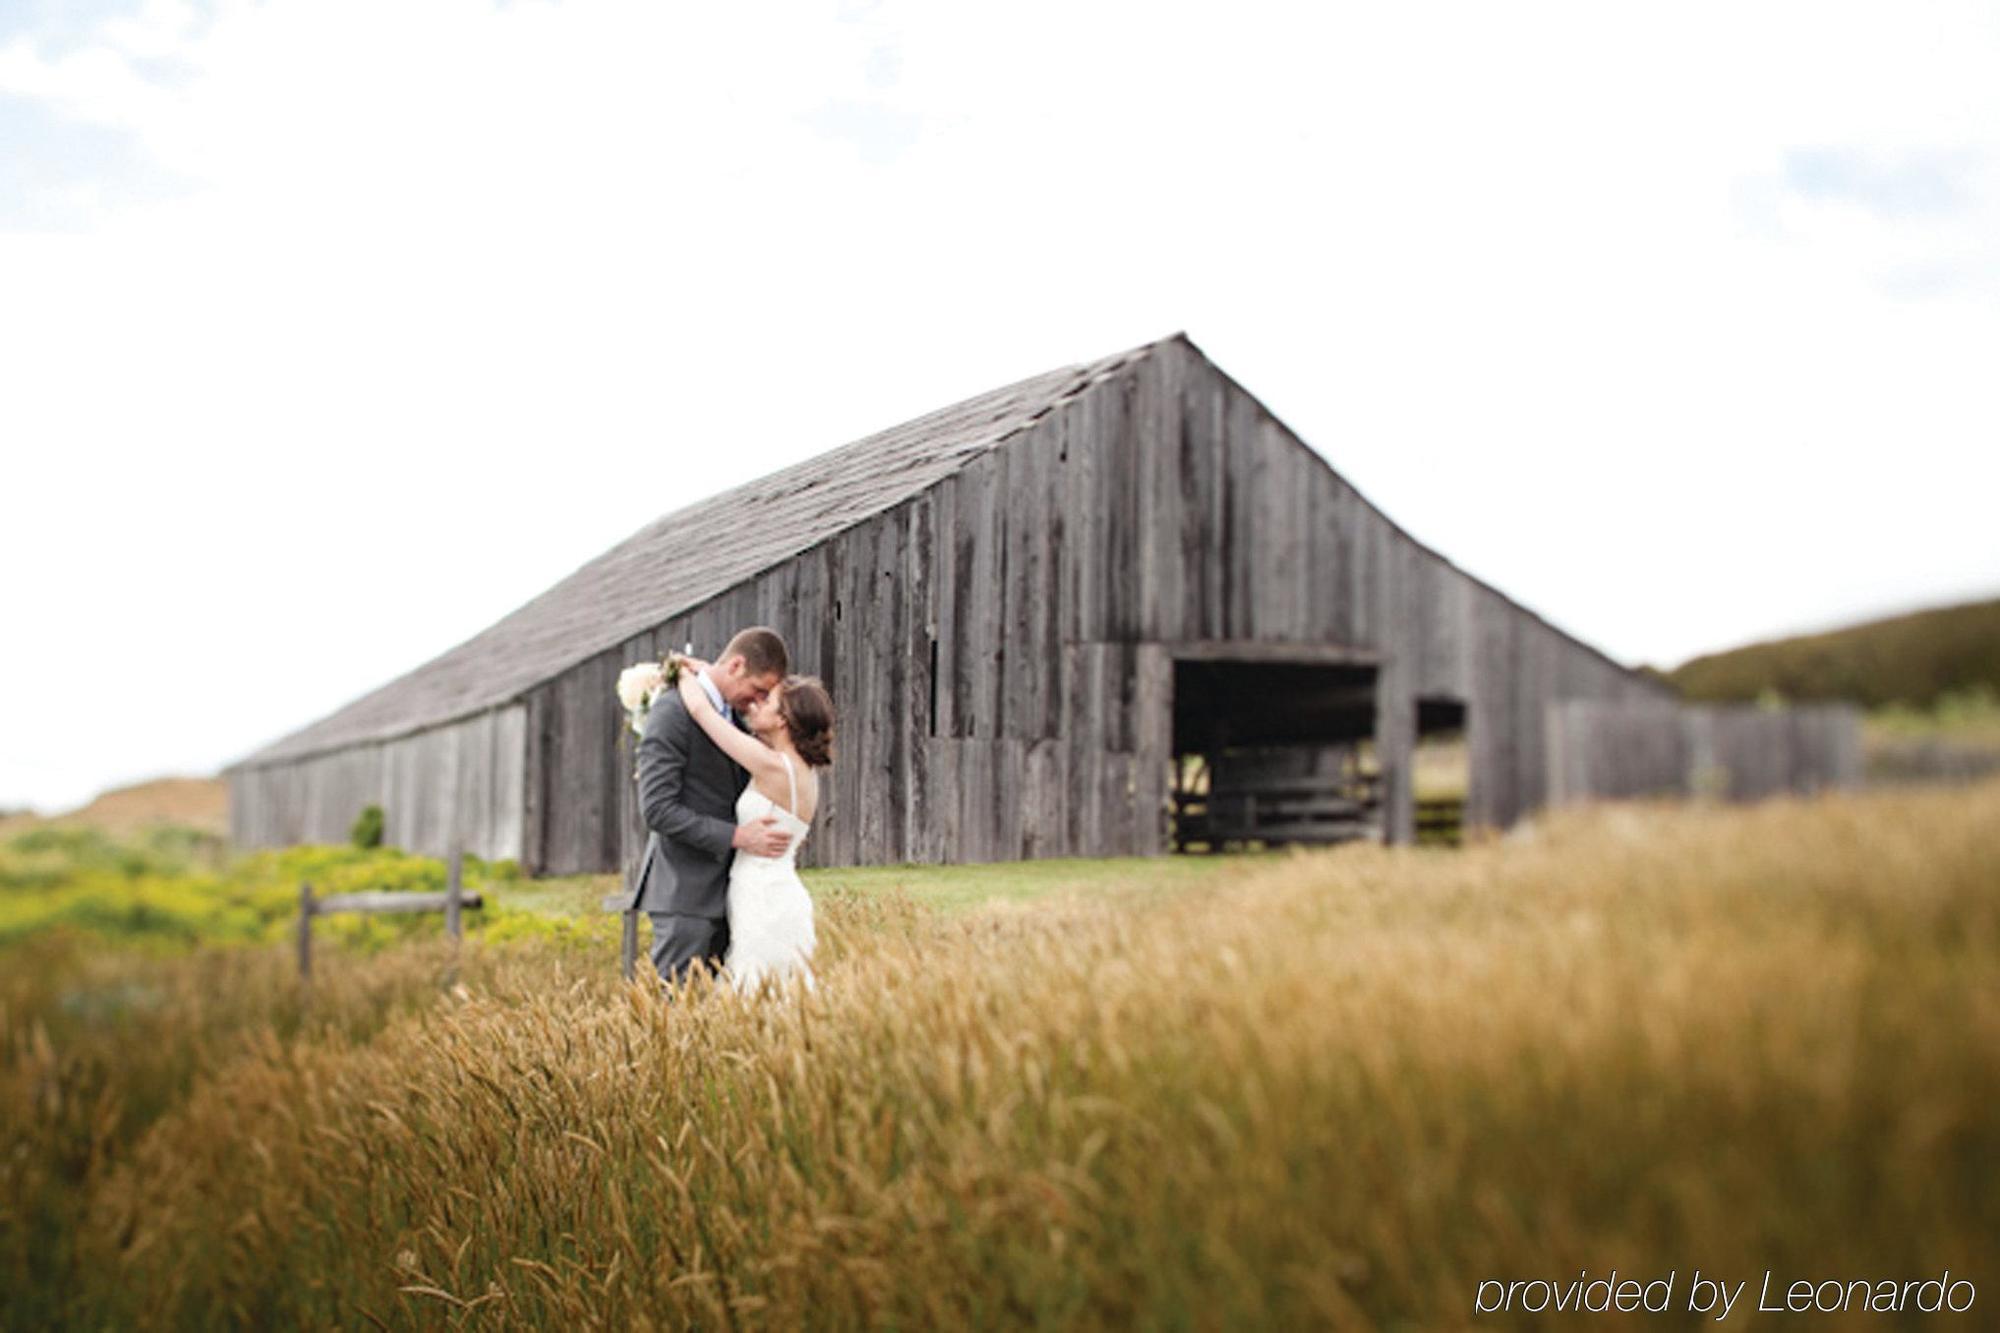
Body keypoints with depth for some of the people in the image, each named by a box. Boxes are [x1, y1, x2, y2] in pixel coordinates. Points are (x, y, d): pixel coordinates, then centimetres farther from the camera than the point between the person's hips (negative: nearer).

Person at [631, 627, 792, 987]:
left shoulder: (733, 715, 15)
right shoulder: (673, 712, -11)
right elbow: (657, 809, -17)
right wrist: (736, 836, -20)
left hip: (723, 891, 8)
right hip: (684, 893, -8)